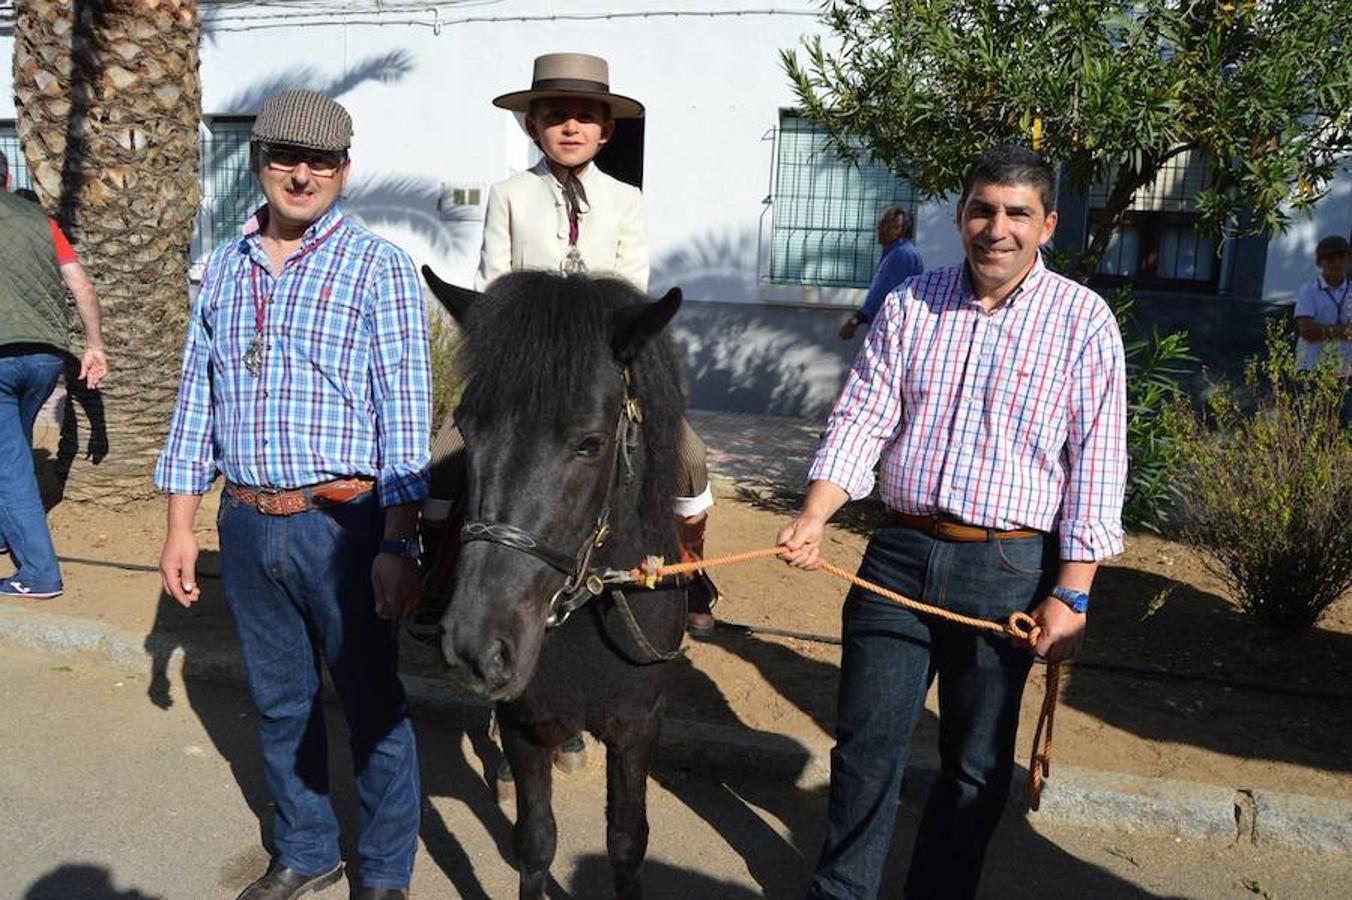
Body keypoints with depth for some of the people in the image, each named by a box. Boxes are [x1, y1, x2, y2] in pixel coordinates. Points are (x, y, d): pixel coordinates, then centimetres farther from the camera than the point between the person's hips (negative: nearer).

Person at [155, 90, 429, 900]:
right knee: (281, 704, 18)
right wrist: (181, 525, 10)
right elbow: (196, 400, 13)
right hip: (247, 524, 5)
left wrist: (399, 545, -15)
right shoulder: (225, 268, 10)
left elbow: (405, 413, -10)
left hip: (343, 524, -5)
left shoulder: (381, 269, -6)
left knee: (373, 705, 7)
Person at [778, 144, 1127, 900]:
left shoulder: (1083, 319, -3)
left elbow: (1097, 465, -4)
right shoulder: (909, 305, 5)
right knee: (867, 744, 9)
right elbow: (861, 418, 1)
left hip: (1010, 572, -1)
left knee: (977, 765, 13)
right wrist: (814, 517, -14)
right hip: (899, 558, 2)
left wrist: (1072, 593, -9)